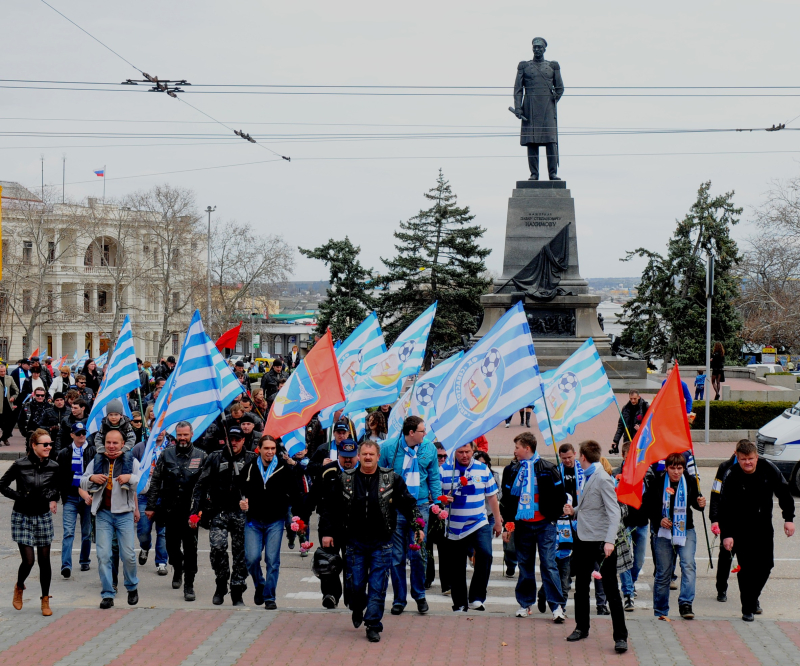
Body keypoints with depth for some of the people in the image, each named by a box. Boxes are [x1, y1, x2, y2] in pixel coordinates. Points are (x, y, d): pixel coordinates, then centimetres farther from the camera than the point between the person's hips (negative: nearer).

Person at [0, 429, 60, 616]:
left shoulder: (53, 466, -1)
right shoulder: (20, 465, -12)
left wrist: (53, 499, 0)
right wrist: (21, 496, -12)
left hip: (43, 516, 3)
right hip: (22, 517, -3)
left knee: (44, 560, 4)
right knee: (28, 560, -7)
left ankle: (45, 600, 16)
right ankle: (19, 587, 25)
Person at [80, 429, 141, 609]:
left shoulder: (131, 462, 1)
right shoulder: (96, 462, 9)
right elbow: (83, 484, 14)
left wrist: (130, 478, -23)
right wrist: (92, 478, -8)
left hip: (124, 514, -2)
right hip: (103, 513, 2)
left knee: (128, 555, -1)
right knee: (103, 555, -2)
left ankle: (132, 587, 24)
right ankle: (107, 594, 5)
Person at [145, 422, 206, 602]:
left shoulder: (201, 456, 1)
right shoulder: (166, 454, 4)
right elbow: (155, 481, 7)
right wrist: (150, 506, 2)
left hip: (191, 510, -2)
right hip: (170, 510, 2)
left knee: (190, 547, -4)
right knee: (172, 545, 12)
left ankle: (189, 585, 2)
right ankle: (177, 570, 40)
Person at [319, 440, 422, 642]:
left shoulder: (392, 479, -1)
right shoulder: (345, 479, 2)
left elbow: (408, 504, 4)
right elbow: (330, 508, 8)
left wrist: (417, 526, -3)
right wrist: (327, 532, 5)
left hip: (381, 543, -1)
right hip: (355, 542, 1)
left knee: (377, 586, -3)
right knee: (356, 584, 6)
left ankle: (373, 625, 5)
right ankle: (357, 610, 36)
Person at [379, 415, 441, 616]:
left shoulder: (429, 449, 4)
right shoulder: (388, 448, -4)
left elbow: (434, 478, 13)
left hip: (420, 506, 1)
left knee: (417, 554, -1)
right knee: (397, 556, 4)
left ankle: (419, 595, 18)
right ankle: (399, 599, 15)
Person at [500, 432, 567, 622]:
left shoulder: (547, 469, -5)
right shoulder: (514, 470, 9)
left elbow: (559, 496, -2)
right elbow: (509, 499, 15)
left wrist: (554, 517, -5)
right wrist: (507, 524, 11)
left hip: (544, 524, -5)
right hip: (522, 524, 5)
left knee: (549, 564, -7)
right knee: (525, 565, 9)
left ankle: (557, 606, -6)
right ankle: (525, 603, 19)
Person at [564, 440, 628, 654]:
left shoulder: (603, 479, -15)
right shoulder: (587, 477, 11)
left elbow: (614, 512, -20)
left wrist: (610, 540, -30)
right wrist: (574, 511, 3)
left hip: (601, 541, -9)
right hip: (583, 539, 9)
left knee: (611, 590, -4)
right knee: (581, 586, 17)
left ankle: (620, 636, 0)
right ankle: (582, 628, 32)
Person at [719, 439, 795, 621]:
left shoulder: (768, 469, -9)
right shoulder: (732, 478, -16)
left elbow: (783, 493, 3)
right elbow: (725, 508, -15)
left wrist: (789, 518, -1)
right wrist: (726, 534, -20)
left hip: (764, 526, 3)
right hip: (742, 529, -3)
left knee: (766, 565, 7)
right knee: (746, 568, -7)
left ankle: (753, 597, 31)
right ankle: (748, 608, 3)